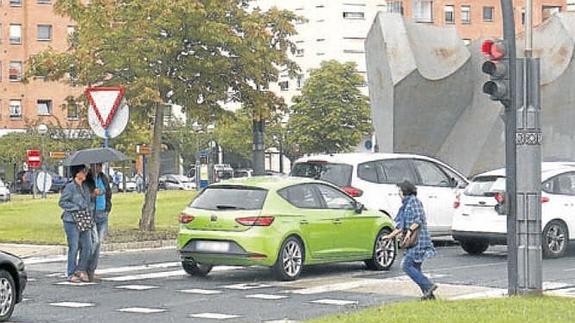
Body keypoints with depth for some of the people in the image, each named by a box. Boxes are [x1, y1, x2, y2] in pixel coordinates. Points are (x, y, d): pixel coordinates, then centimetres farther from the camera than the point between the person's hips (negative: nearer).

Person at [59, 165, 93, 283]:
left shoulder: (86, 187, 13)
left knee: (87, 246, 2)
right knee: (74, 247, -4)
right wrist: (77, 207, -15)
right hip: (72, 221, -7)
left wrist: (88, 208, 8)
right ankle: (71, 274, 5)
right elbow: (62, 202, -10)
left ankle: (81, 270, 16)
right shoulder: (69, 187, -9)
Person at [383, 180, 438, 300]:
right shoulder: (406, 204, 23)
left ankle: (429, 286, -16)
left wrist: (410, 231, -28)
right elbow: (401, 226, 26)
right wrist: (390, 236, 24)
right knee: (415, 268, 7)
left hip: (418, 240, -10)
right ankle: (428, 293, 8)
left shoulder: (414, 201, -5)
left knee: (406, 265, -14)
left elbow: (418, 219, -17)